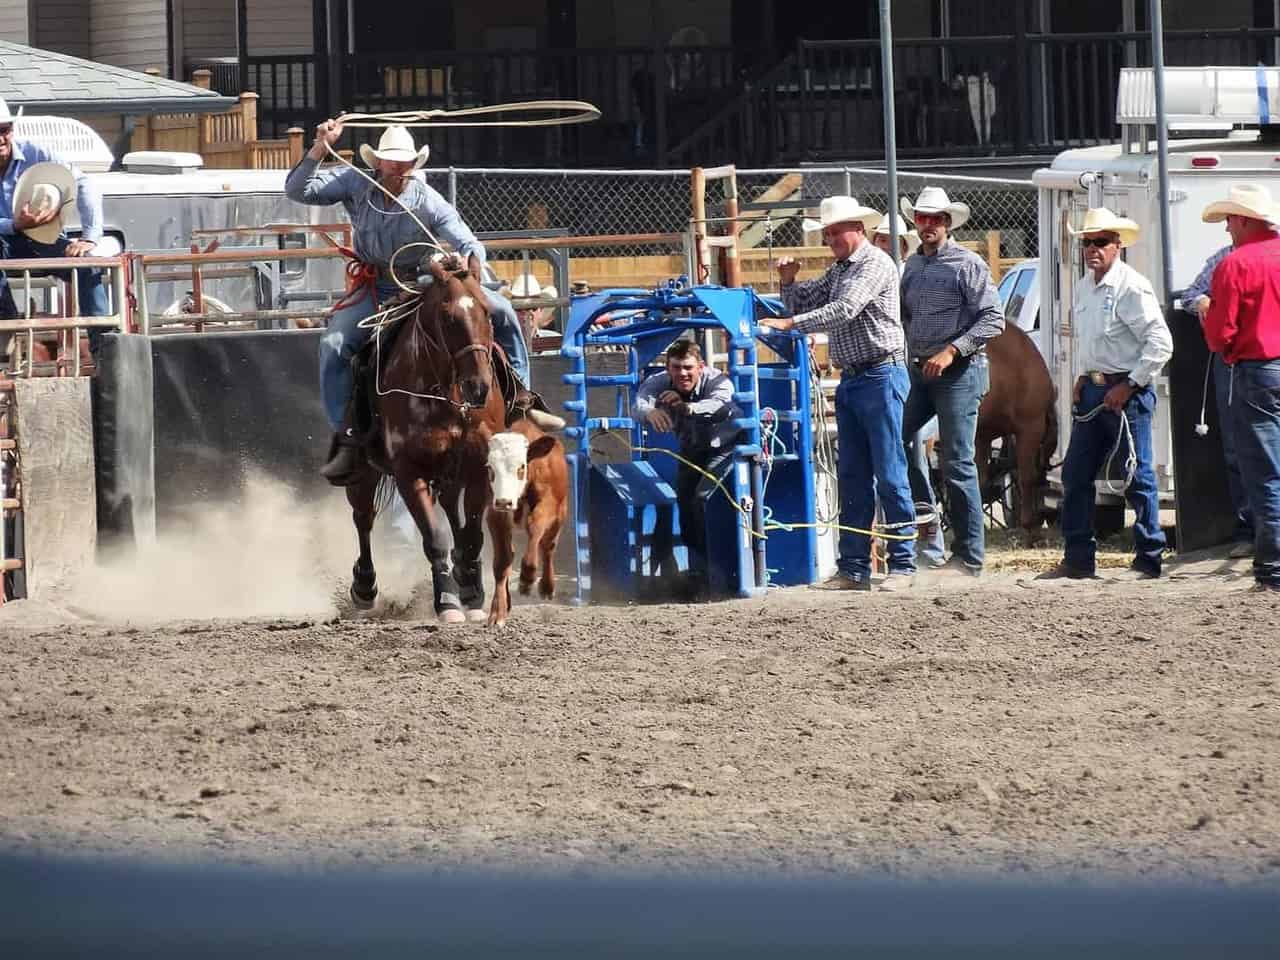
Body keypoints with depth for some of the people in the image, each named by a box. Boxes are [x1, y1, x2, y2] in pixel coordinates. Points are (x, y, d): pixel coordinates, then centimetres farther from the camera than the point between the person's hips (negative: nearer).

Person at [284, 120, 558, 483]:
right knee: (334, 345, -25)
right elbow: (297, 191, -13)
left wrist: (473, 257, -41)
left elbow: (467, 242, -16)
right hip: (376, 289, 0)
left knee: (501, 311, -14)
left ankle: (521, 402, -1)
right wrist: (321, 148, -26)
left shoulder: (428, 202, -14)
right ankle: (346, 438, -18)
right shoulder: (355, 184, -10)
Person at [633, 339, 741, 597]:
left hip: (722, 446, -5)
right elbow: (638, 406, -43)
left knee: (702, 497, -21)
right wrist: (649, 412, -69)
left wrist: (687, 407, -76)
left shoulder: (717, 381, -33)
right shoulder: (658, 383, -24)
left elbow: (719, 403, -56)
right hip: (690, 449, 5)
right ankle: (696, 568, 17)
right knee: (684, 501, 2)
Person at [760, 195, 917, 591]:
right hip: (851, 380, 9)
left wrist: (789, 324, -25)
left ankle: (903, 565, -5)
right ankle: (853, 568, 8)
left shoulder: (876, 265, -10)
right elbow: (804, 304, 21)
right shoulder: (838, 271, 18)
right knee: (852, 477, 7)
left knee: (889, 475, -7)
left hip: (881, 376, -9)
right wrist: (788, 282, 2)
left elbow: (843, 312, -21)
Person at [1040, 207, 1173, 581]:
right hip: (1092, 391, 8)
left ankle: (1150, 560, 4)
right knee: (1076, 476, 8)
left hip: (1128, 392, -8)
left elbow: (1160, 343, -18)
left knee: (1137, 478, -3)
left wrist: (1129, 386, -17)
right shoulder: (1083, 288, 13)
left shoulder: (1132, 287, -13)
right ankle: (1078, 559, 15)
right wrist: (1084, 378, 13)